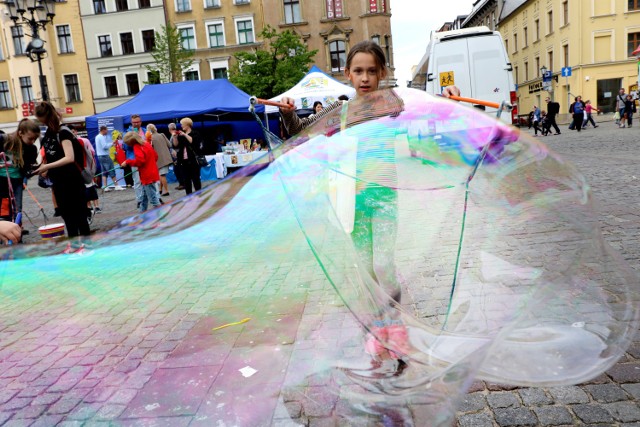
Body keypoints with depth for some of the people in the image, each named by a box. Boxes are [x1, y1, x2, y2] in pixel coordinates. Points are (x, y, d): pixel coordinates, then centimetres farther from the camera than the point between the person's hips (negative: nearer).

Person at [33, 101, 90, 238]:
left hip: (71, 182, -8)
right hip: (57, 182, 8)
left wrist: (47, 167, -29)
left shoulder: (63, 133, -14)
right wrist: (44, 169, 3)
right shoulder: (48, 134, 11)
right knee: (67, 217, 14)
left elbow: (69, 158, -27)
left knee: (79, 217, -1)